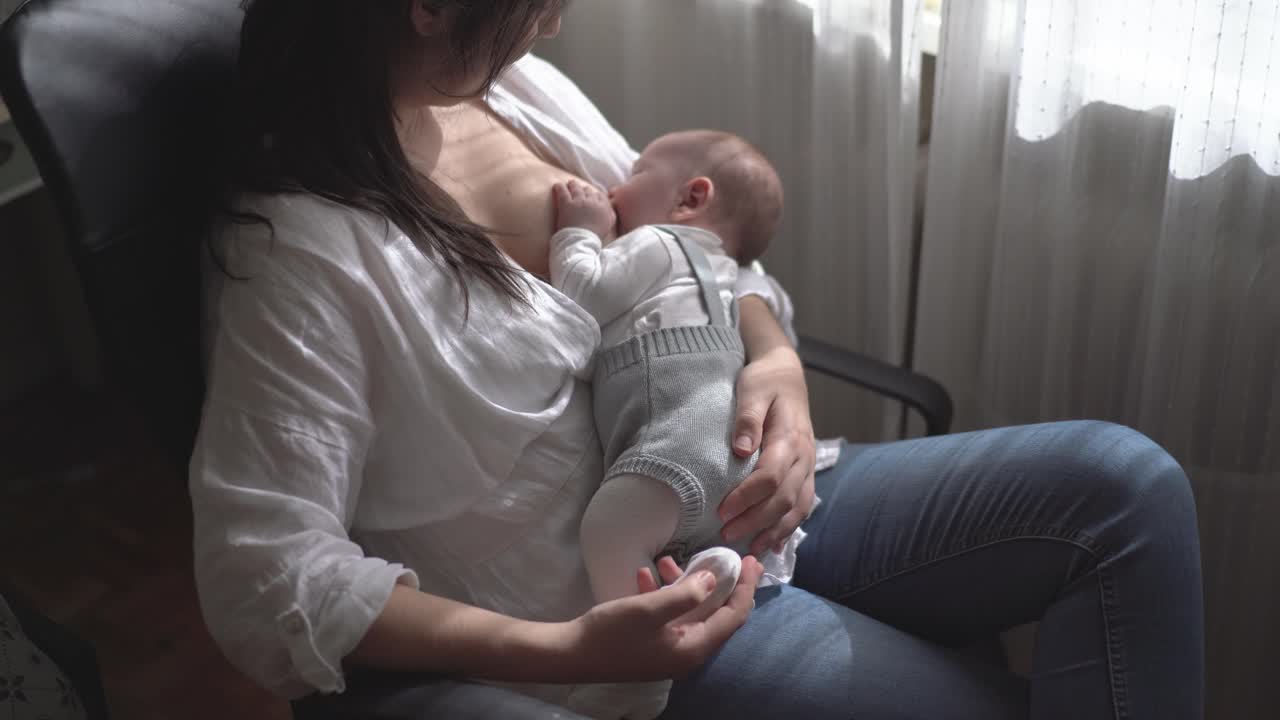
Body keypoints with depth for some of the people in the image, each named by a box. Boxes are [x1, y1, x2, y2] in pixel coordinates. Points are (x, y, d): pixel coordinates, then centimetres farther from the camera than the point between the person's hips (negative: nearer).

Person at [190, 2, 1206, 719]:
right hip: (632, 616, -7)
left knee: (1126, 484, -4)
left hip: (748, 497, 7)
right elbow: (264, 576, -22)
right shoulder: (301, 251, -23)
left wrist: (776, 363, -10)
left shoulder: (512, 82, -1)